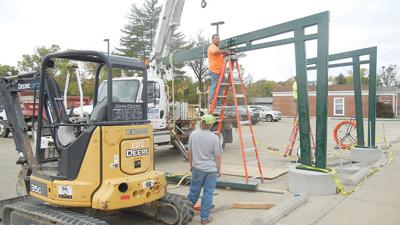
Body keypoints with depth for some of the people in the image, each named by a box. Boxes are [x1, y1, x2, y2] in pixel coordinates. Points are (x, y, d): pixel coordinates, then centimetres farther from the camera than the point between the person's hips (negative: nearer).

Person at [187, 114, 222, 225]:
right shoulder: (214, 138, -13)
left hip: (197, 168, 3)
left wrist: (191, 165, 19)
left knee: (194, 191, 17)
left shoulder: (193, 135, -3)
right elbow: (217, 156, -9)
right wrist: (219, 169, 4)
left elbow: (190, 152, 6)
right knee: (208, 193, 6)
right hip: (211, 170, -3)